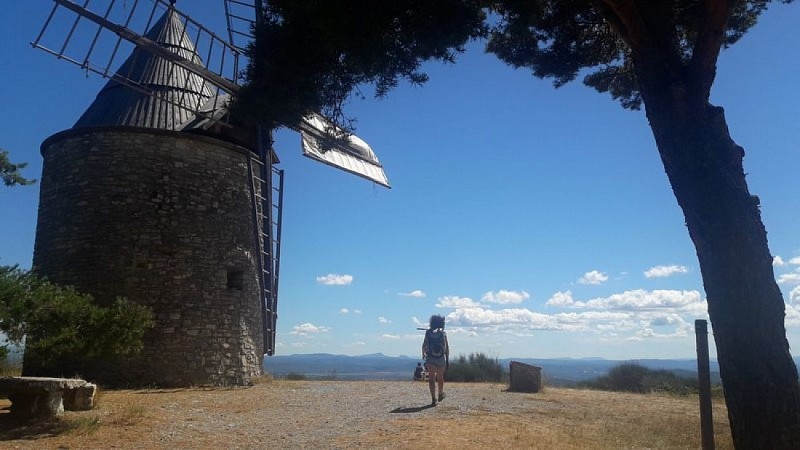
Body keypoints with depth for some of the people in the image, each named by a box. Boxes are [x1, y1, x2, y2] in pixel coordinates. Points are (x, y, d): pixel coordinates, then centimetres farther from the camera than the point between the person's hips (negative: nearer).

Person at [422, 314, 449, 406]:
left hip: (430, 358, -1)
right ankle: (441, 394, 38)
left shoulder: (428, 332, -2)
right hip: (441, 358, 1)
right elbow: (447, 347, -5)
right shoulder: (443, 333, -2)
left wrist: (423, 354, 14)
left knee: (431, 379, 1)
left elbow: (424, 345, -4)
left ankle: (433, 399, -7)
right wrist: (447, 359, 2)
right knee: (440, 378, 19)